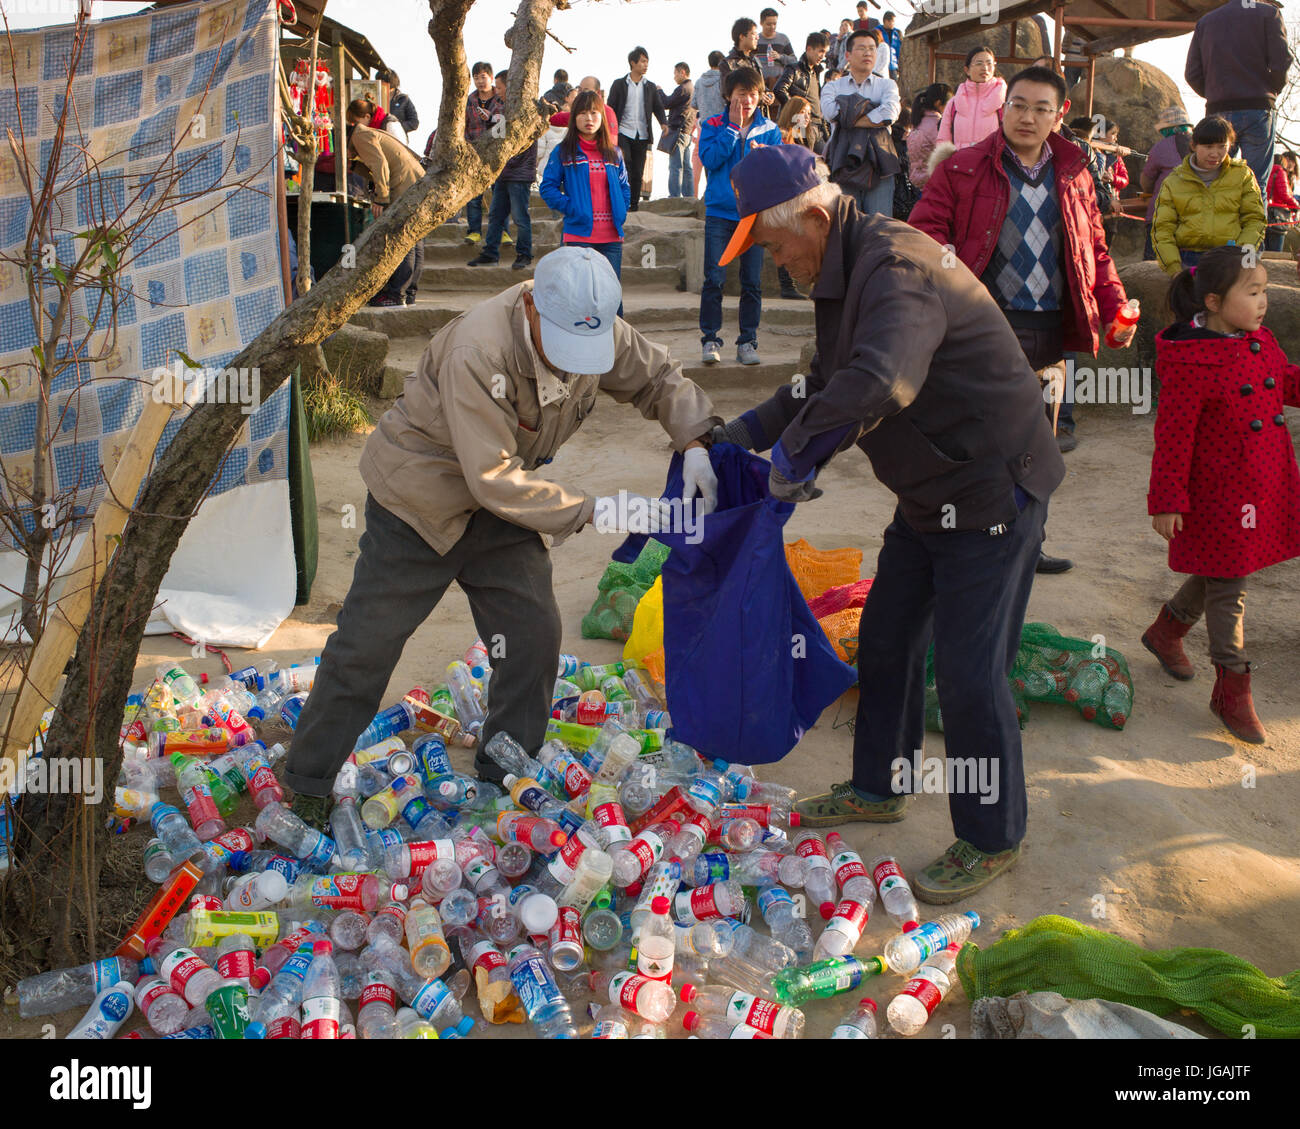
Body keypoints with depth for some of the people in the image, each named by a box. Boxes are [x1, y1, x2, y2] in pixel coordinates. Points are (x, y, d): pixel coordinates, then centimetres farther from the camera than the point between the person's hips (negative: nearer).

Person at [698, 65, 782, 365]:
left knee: (752, 282, 2)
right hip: (719, 213, -1)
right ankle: (710, 340, 3)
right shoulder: (713, 126, 4)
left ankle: (748, 341, 10)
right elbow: (709, 159, -12)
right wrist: (734, 127, -11)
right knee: (714, 279, -7)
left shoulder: (771, 130, 9)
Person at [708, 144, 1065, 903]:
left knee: (969, 671, -3)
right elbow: (829, 383, 19)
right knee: (887, 640, 18)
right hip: (932, 492, 10)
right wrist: (745, 433, 11)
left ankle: (992, 839, 17)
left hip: (992, 487, -10)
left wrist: (797, 454, -32)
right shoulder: (846, 272, 7)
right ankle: (880, 789, 37)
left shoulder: (897, 269, -26)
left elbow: (878, 384, -45)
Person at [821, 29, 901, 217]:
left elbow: (890, 113, -7)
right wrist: (869, 108, -3)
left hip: (879, 165, 0)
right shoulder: (833, 87, 15)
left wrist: (849, 118, -4)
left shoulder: (887, 85, 16)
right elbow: (830, 112, -9)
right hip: (844, 164, 0)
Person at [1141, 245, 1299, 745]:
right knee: (1228, 587, 2)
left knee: (1220, 572, 21)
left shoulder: (1259, 339, 5)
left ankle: (1166, 630, 45)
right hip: (1219, 492, -8)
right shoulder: (1190, 362, -21)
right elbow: (1173, 435, -18)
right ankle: (1232, 690, 14)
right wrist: (1168, 501, -16)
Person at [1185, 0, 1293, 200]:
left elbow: (1192, 74, 7)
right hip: (1258, 108, -3)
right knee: (1255, 185, -4)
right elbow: (1281, 62, -6)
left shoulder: (1205, 21, 15)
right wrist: (1272, 93, 12)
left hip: (1218, 111, 3)